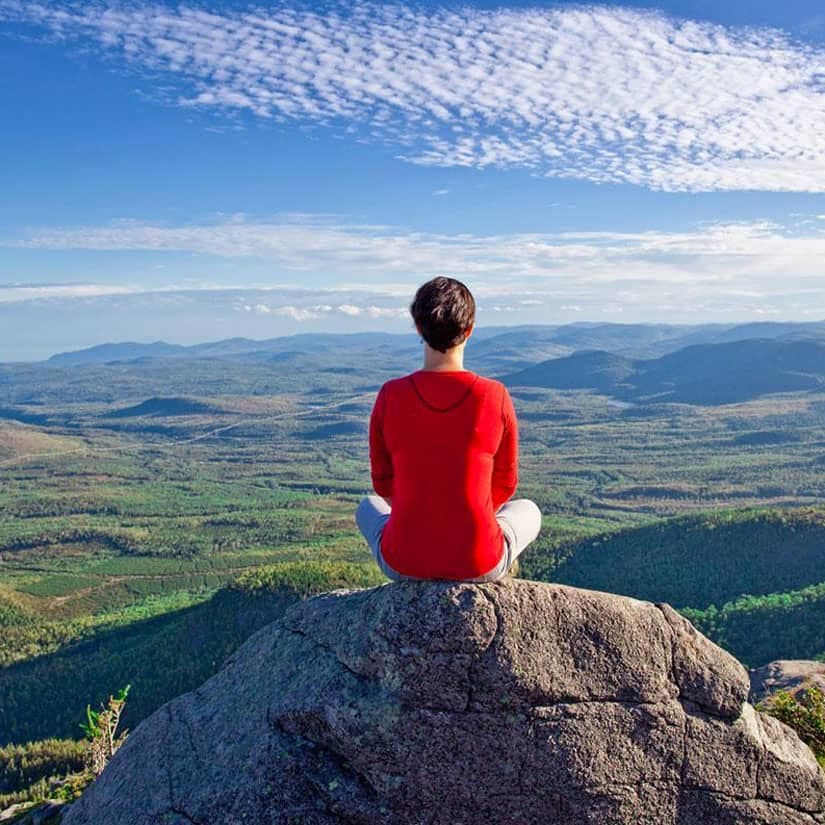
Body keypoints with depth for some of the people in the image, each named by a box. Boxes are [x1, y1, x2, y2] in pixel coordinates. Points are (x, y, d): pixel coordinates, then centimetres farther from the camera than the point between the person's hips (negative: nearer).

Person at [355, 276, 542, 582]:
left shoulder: (390, 397, -10)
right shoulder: (496, 397, -11)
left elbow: (383, 484, 4)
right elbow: (505, 485, 2)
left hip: (403, 564, 1)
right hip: (480, 565, -1)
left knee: (368, 508, 36)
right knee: (528, 510, 33)